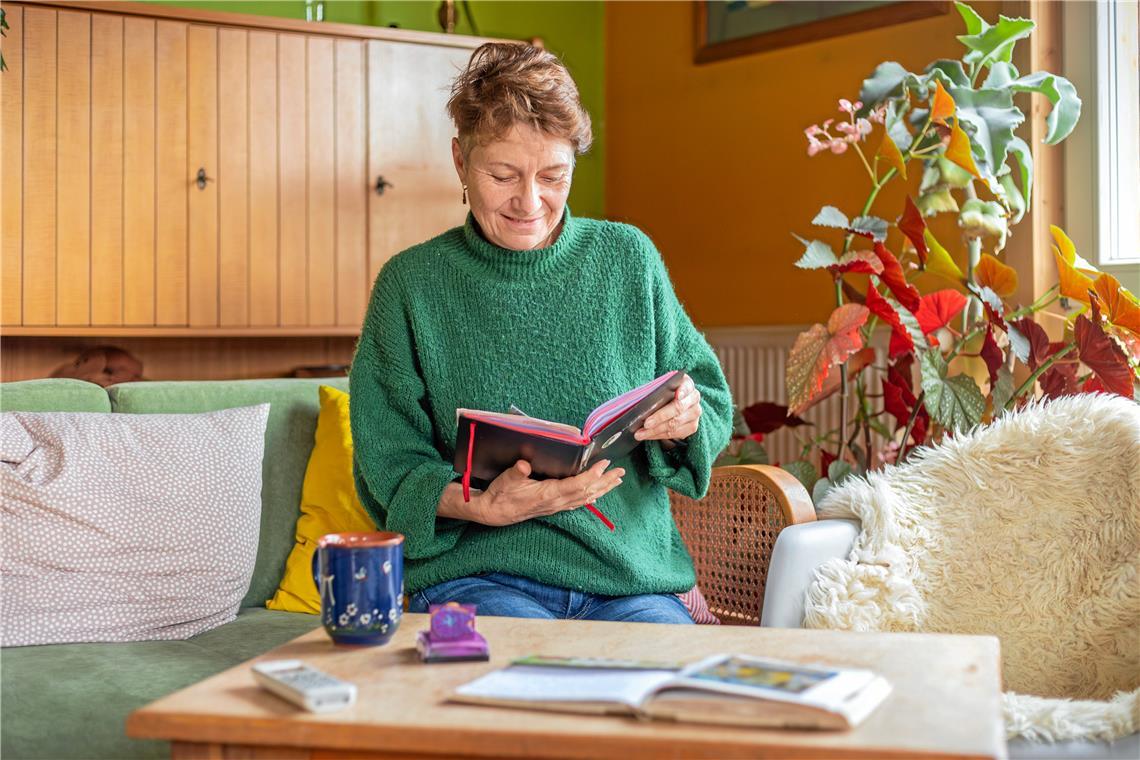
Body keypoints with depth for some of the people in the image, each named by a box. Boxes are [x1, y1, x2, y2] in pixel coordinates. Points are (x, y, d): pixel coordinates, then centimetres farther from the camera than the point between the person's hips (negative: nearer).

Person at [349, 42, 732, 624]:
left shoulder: (628, 259, 8)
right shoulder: (411, 284, 2)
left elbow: (712, 401, 13)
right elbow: (388, 465, 1)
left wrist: (688, 418, -11)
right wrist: (480, 506, -19)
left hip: (629, 576, 2)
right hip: (474, 572, -2)